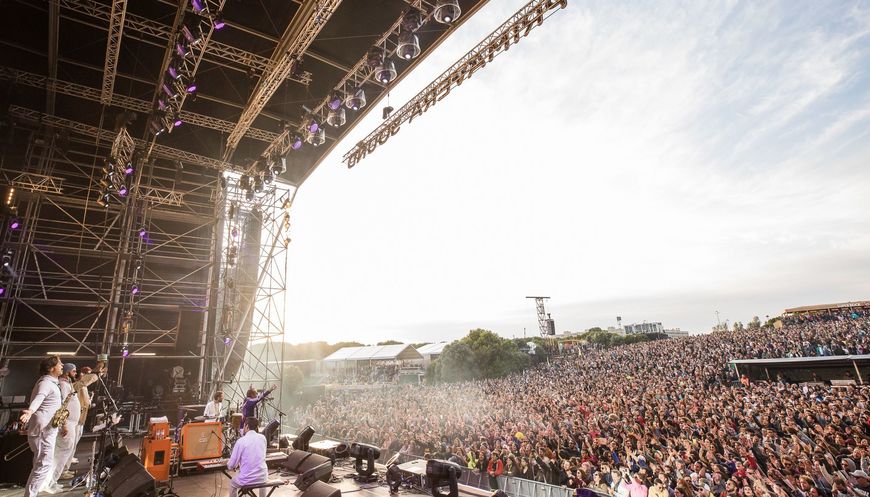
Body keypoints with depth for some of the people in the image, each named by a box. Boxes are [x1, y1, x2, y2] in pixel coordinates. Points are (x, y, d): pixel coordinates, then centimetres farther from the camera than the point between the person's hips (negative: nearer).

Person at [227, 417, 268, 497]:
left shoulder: (241, 441, -12)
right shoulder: (263, 438, 0)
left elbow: (231, 466, -6)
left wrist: (229, 465, 18)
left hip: (246, 480, -3)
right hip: (262, 477, 3)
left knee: (232, 483, 29)